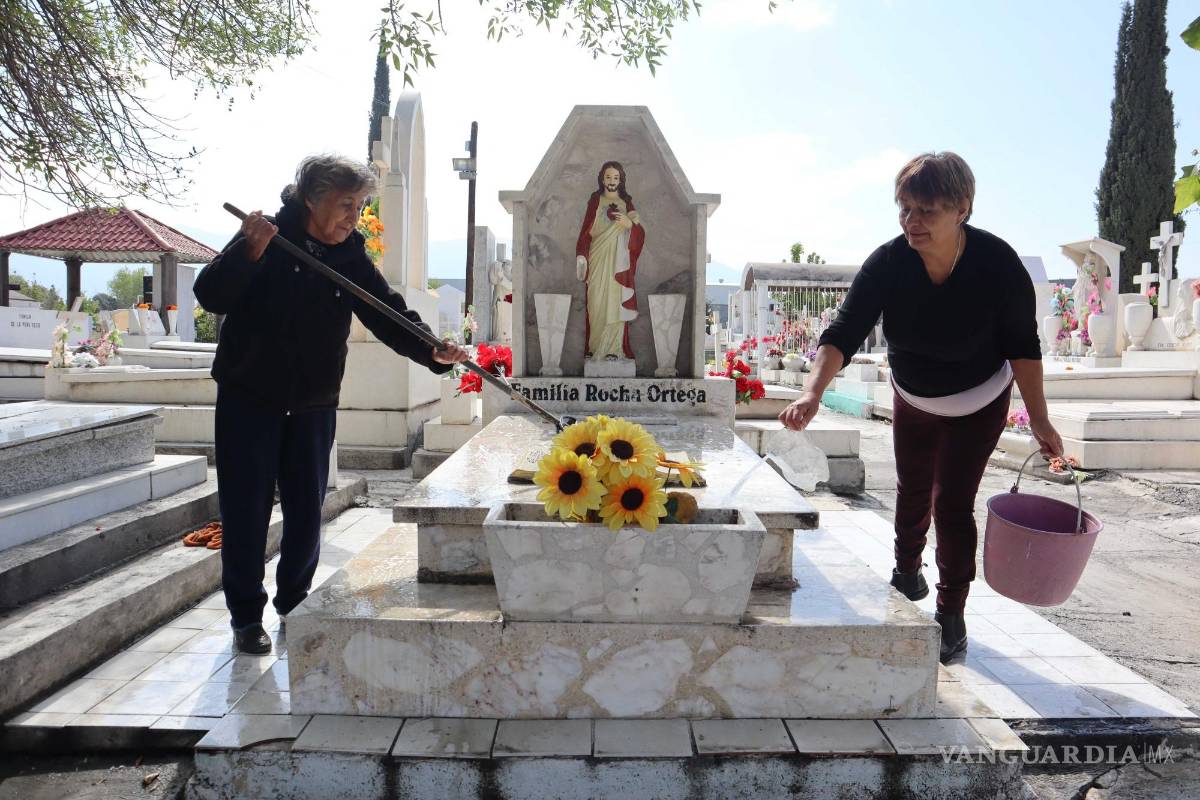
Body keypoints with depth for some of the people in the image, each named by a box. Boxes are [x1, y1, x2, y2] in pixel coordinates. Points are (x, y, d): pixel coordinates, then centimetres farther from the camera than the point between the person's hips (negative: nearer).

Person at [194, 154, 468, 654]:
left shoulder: (351, 258, 1)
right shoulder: (267, 239, -9)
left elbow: (388, 314, -8)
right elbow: (211, 296, -17)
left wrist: (431, 349, -26)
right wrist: (248, 252, -34)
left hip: (314, 405, 3)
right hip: (249, 398, -3)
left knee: (306, 513, 8)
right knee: (247, 511, 3)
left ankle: (294, 606, 27)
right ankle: (246, 616, 19)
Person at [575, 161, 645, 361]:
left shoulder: (627, 203, 9)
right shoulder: (595, 201, 6)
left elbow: (640, 235, 6)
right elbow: (585, 231, 1)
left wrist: (630, 224, -15)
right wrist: (581, 256, -11)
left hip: (619, 261, 1)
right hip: (597, 260, -1)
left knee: (616, 303, -3)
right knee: (596, 302, -3)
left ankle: (613, 348, 2)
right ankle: (594, 346, 7)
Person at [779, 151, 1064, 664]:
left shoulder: (998, 263, -27)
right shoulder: (887, 264, -25)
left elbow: (1023, 346, -16)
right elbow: (845, 333, -33)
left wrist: (1039, 420, -15)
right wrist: (812, 393, -49)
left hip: (978, 405, -2)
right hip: (913, 400, 3)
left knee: (953, 505, -6)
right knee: (913, 493, 18)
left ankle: (951, 617, 11)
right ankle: (907, 570, 47)